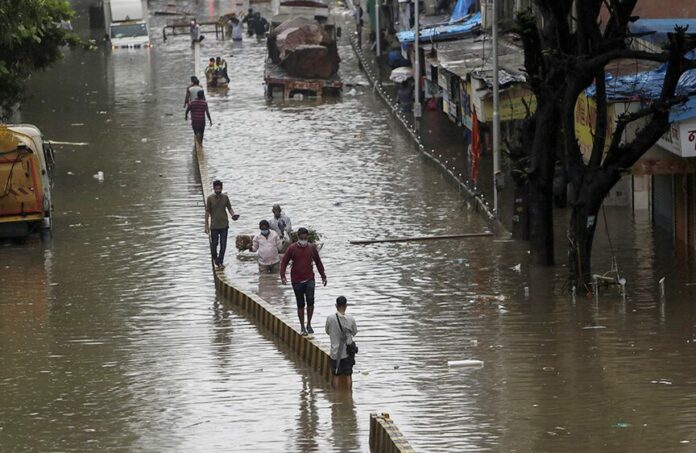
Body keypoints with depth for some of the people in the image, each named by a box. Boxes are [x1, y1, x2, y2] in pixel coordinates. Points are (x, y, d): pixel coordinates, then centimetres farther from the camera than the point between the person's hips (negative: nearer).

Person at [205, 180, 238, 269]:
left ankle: (220, 262, 11)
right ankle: (214, 258, 33)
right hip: (214, 225, -1)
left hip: (224, 225, 1)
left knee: (223, 245, 0)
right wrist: (206, 225, -2)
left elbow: (229, 208, 9)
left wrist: (233, 215, -12)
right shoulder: (210, 198, -6)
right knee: (214, 243, 6)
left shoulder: (225, 197, -1)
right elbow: (207, 212, -1)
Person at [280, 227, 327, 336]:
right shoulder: (292, 249, -5)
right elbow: (284, 262, 0)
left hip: (309, 279, 1)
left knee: (310, 300, -15)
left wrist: (323, 276, 15)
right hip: (297, 281, -1)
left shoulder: (312, 248, 2)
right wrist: (283, 276, -13)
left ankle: (309, 324, 1)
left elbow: (318, 262, 13)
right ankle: (302, 327, 16)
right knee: (300, 304, 5)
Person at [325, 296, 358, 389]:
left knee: (335, 375, 10)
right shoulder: (350, 319, -12)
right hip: (347, 352, 1)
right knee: (348, 375, 11)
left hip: (335, 353, -1)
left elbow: (327, 331, 3)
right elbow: (354, 333, 3)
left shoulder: (330, 318, -13)